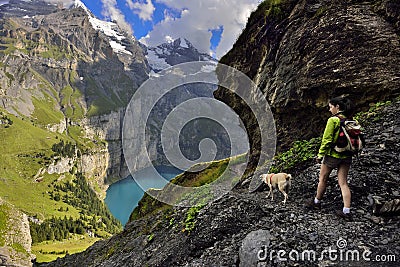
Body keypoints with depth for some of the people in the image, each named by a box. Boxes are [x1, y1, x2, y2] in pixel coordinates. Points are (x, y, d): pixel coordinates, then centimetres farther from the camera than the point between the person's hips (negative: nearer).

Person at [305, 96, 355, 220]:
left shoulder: (333, 120, -16)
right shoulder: (349, 120, 2)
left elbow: (327, 139, -16)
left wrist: (320, 154, -8)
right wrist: (349, 151, 19)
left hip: (333, 155, -6)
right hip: (346, 156, 6)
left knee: (322, 179, 13)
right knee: (343, 183, 9)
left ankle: (316, 202, 30)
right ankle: (346, 211, 9)